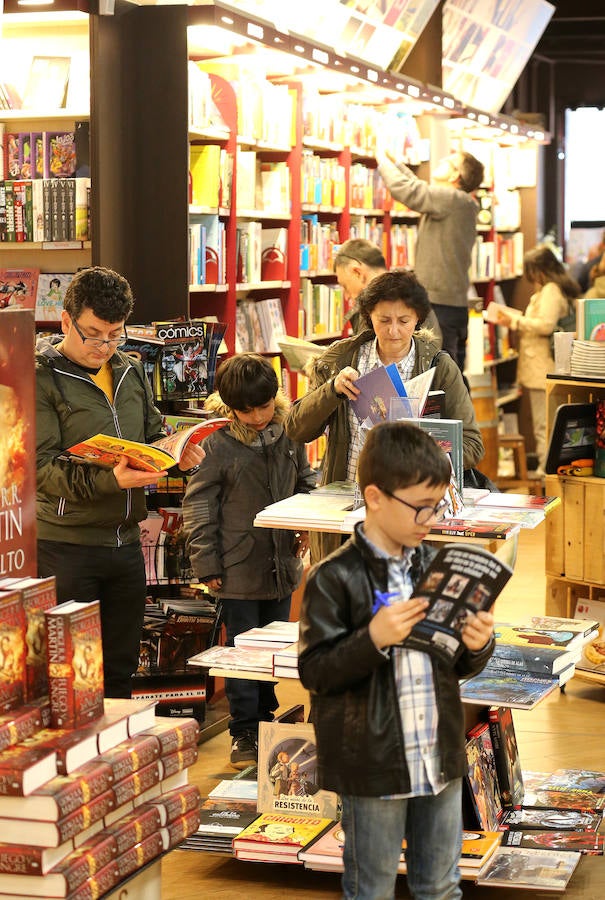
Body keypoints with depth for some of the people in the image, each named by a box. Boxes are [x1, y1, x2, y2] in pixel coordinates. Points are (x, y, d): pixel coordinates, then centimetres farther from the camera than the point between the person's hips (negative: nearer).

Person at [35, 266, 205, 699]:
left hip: (125, 541, 6)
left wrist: (178, 453, -4)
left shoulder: (130, 371, 11)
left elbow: (154, 434, 20)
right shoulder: (41, 378, -9)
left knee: (120, 670, 14)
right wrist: (109, 480, -31)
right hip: (65, 545, -6)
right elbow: (41, 468, -17)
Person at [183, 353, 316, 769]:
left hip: (282, 563, 4)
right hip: (239, 567, -4)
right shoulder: (218, 444, -10)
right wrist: (207, 564, -8)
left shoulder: (290, 434, 2)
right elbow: (199, 505, -6)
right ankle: (244, 733, 12)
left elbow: (305, 481, 18)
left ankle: (265, 717, 32)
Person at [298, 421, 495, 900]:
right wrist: (372, 639, -26)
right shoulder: (335, 578, -12)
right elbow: (314, 671, -14)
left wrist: (476, 645, -9)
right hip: (373, 767, -5)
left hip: (441, 758, 5)